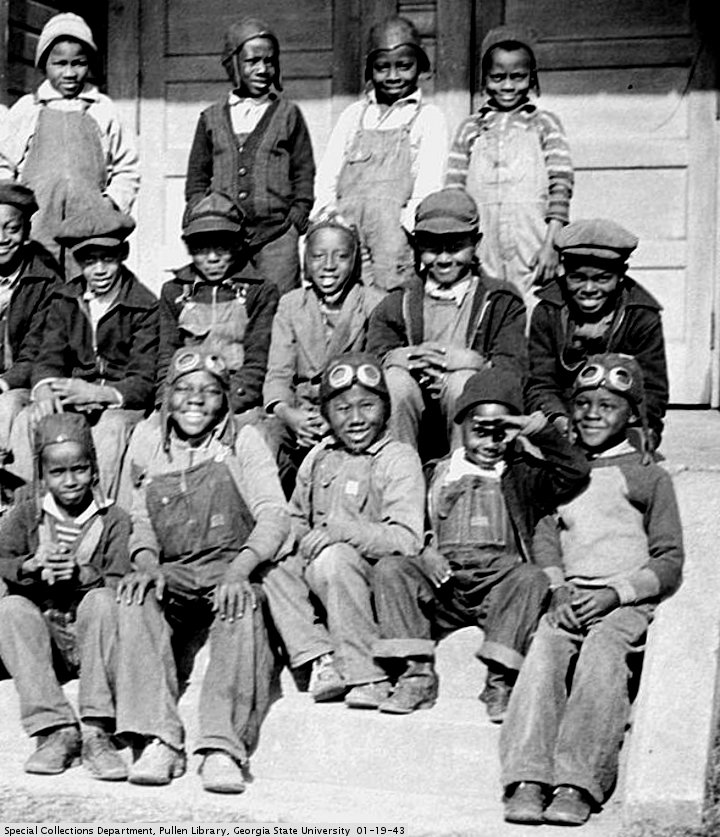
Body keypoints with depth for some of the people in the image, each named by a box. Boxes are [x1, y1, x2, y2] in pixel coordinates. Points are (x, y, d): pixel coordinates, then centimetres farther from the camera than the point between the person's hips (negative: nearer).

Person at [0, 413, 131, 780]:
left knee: (101, 600, -32)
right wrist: (32, 565, -26)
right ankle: (55, 729, -29)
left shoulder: (113, 519, 0)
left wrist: (80, 574, -29)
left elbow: (120, 583, -11)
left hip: (90, 639, -2)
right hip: (43, 636, 2)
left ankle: (95, 731, -31)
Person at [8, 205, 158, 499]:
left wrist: (99, 393, -30)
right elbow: (48, 359, 6)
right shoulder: (64, 301, 9)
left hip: (122, 403, -4)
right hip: (72, 399, 5)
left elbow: (144, 381, -12)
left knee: (110, 430, -36)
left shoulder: (145, 307, -7)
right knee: (27, 421, -22)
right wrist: (45, 388, -19)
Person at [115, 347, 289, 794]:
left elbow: (274, 515, -5)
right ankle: (158, 740, -33)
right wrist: (146, 563, -8)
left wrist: (239, 569, -22)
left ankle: (225, 747, -38)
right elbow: (141, 521, 15)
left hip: (230, 569, -3)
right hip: (171, 573, 3)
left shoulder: (242, 441, 5)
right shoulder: (151, 446, 15)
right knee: (136, 599, -29)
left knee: (242, 606, -36)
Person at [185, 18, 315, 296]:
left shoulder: (288, 114, 9)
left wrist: (296, 222, -1)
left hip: (276, 235, -2)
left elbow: (304, 175, 10)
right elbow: (197, 179, 18)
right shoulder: (212, 118, 13)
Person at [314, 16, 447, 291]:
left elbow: (428, 186, -1)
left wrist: (406, 225, -15)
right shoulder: (353, 115, 20)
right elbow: (326, 177, 15)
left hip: (395, 234, -3)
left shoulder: (428, 118, 9)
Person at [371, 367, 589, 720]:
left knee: (532, 578, -33)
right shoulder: (436, 473, 25)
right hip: (441, 585, 1)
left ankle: (500, 681, -33)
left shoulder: (524, 476, 20)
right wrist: (426, 549, -3)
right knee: (389, 568, -24)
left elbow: (576, 472, 3)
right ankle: (417, 674, -28)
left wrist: (538, 428, -3)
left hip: (501, 579, -1)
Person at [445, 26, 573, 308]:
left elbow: (561, 185, 1)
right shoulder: (470, 129, 14)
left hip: (532, 250, -2)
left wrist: (551, 244, -9)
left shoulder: (543, 124, 9)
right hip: (481, 251, 2)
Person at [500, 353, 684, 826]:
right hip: (569, 597, 3)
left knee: (603, 647, -34)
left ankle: (578, 785, -41)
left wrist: (615, 592, -10)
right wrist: (558, 591, -8)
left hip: (630, 601, -2)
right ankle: (528, 779, -40)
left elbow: (670, 562, 7)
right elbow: (545, 539, 13)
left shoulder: (650, 476, 14)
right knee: (544, 645, -29)